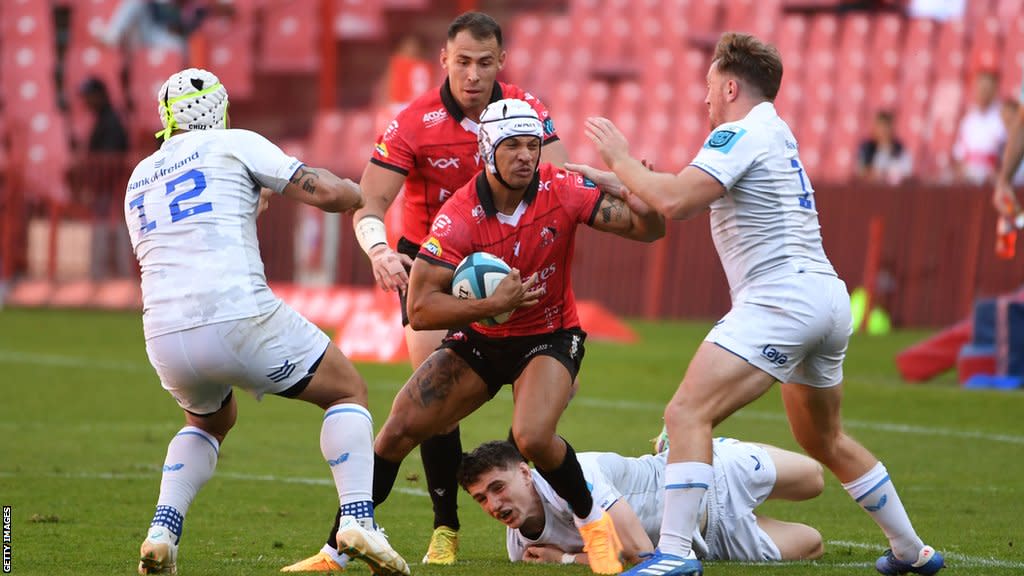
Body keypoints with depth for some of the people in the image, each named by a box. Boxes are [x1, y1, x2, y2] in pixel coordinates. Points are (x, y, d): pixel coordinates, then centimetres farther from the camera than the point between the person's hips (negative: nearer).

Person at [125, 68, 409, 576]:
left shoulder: (138, 181, 24)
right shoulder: (232, 145, 9)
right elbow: (326, 193, 1)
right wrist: (361, 194, 25)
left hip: (165, 337, 5)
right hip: (237, 319, -5)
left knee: (211, 420, 35)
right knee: (347, 392, 16)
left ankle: (161, 533, 14)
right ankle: (357, 519, -6)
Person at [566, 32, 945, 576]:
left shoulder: (740, 134, -7)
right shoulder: (775, 133, 22)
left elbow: (673, 200, -20)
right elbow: (684, 203, 28)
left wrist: (622, 160, -5)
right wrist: (613, 181, 24)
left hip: (778, 298, -10)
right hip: (827, 295, 10)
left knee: (687, 413, -18)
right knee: (825, 441, 25)